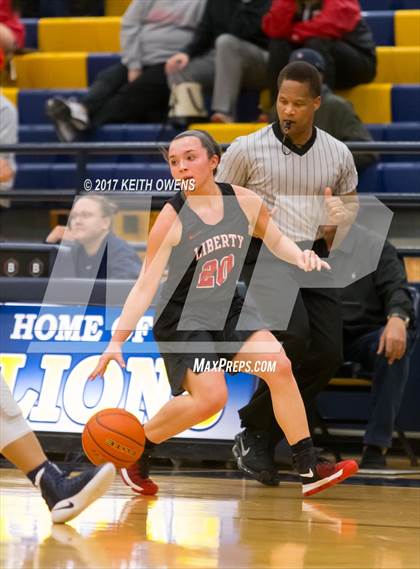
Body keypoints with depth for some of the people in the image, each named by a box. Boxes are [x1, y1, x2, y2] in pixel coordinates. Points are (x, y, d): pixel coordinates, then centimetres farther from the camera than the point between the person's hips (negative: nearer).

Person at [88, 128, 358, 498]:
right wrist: (117, 341, -27)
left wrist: (300, 257, -11)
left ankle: (309, 470, -8)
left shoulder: (244, 201, -8)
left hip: (228, 310, 5)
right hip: (183, 319, -5)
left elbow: (275, 239, 12)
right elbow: (145, 287, -20)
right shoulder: (171, 220, -20)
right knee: (211, 396, -22)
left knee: (279, 366, -14)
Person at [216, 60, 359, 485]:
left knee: (328, 354, -5)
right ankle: (253, 433, -13)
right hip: (265, 254, -5)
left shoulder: (337, 154, 6)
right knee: (293, 335, -29)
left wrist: (342, 214, -3)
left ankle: (263, 439, 10)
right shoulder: (247, 149, -4)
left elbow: (351, 203, 20)